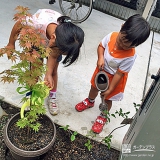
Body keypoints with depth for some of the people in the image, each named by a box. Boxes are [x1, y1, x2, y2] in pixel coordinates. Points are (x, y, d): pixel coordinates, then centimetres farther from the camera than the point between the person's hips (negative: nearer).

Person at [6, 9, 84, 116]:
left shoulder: (65, 41, -39)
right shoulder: (37, 22, -46)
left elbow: (54, 56, -20)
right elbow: (18, 25, -24)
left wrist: (49, 74, -29)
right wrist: (11, 44, -9)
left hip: (55, 41, 1)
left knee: (53, 71, 6)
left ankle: (52, 97, 28)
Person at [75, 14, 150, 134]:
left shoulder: (130, 56, -35)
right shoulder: (112, 36, -26)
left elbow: (119, 74, -27)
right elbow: (101, 46, -7)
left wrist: (110, 89, -19)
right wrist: (100, 58, -26)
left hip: (113, 78, -4)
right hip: (102, 70, 5)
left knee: (107, 98, 17)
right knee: (94, 87, 29)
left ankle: (103, 116, 47)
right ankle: (90, 101, 63)